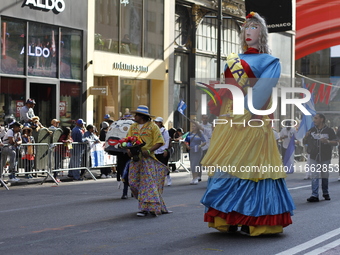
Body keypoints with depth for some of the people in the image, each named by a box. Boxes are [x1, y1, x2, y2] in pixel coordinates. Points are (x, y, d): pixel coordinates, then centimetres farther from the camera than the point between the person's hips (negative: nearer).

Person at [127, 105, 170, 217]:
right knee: (133, 182, 1)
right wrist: (128, 150, -6)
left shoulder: (152, 126, 0)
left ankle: (146, 208, -10)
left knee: (147, 182, -10)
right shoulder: (133, 127, 17)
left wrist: (149, 150, -19)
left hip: (147, 158, -6)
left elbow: (159, 142, -5)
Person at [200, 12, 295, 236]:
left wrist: (243, 113, -21)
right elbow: (225, 89, 17)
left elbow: (262, 91, -11)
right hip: (229, 122, 6)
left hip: (252, 123, -6)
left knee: (249, 166, -7)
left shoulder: (269, 62, 3)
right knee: (227, 166, 3)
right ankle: (229, 219, 8)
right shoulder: (234, 61, 21)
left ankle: (253, 221, -2)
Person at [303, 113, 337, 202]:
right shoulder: (312, 130, 9)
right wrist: (306, 136, -10)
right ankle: (314, 195, -10)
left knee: (325, 176, 9)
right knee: (314, 176, -6)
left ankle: (325, 193, 24)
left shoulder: (329, 131, -1)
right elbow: (305, 142, 12)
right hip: (314, 158, 2)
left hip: (325, 158, -2)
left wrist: (327, 141, -21)